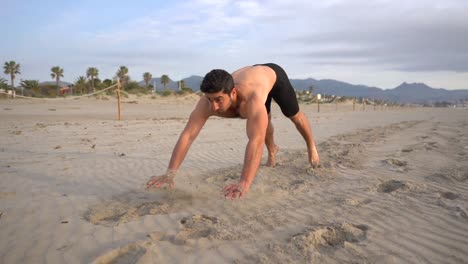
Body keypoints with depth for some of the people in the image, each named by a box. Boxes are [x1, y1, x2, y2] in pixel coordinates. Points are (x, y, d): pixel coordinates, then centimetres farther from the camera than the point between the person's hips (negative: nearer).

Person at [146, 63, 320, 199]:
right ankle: (272, 150, 50)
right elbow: (187, 135, -43)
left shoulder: (252, 98, -54)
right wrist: (170, 173, -52)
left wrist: (244, 183, -72)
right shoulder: (207, 102, -39)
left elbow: (256, 141, -63)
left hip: (273, 75, -3)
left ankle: (311, 147, 45)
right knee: (264, 121, 18)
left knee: (295, 116, 17)